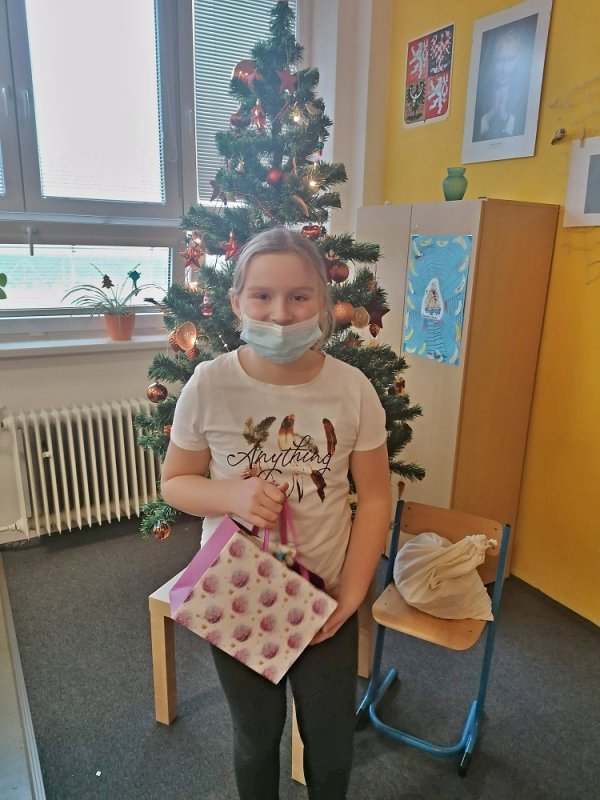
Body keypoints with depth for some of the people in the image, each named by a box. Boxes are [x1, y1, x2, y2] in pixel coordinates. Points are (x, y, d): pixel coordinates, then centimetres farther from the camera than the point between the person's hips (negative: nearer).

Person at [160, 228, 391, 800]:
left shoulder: (353, 388, -14)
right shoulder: (209, 385, -16)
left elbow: (374, 496, -6)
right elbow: (174, 482, -4)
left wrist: (351, 594, -9)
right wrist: (233, 495, -24)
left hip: (325, 594, 1)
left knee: (332, 745, 20)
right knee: (256, 735, 23)